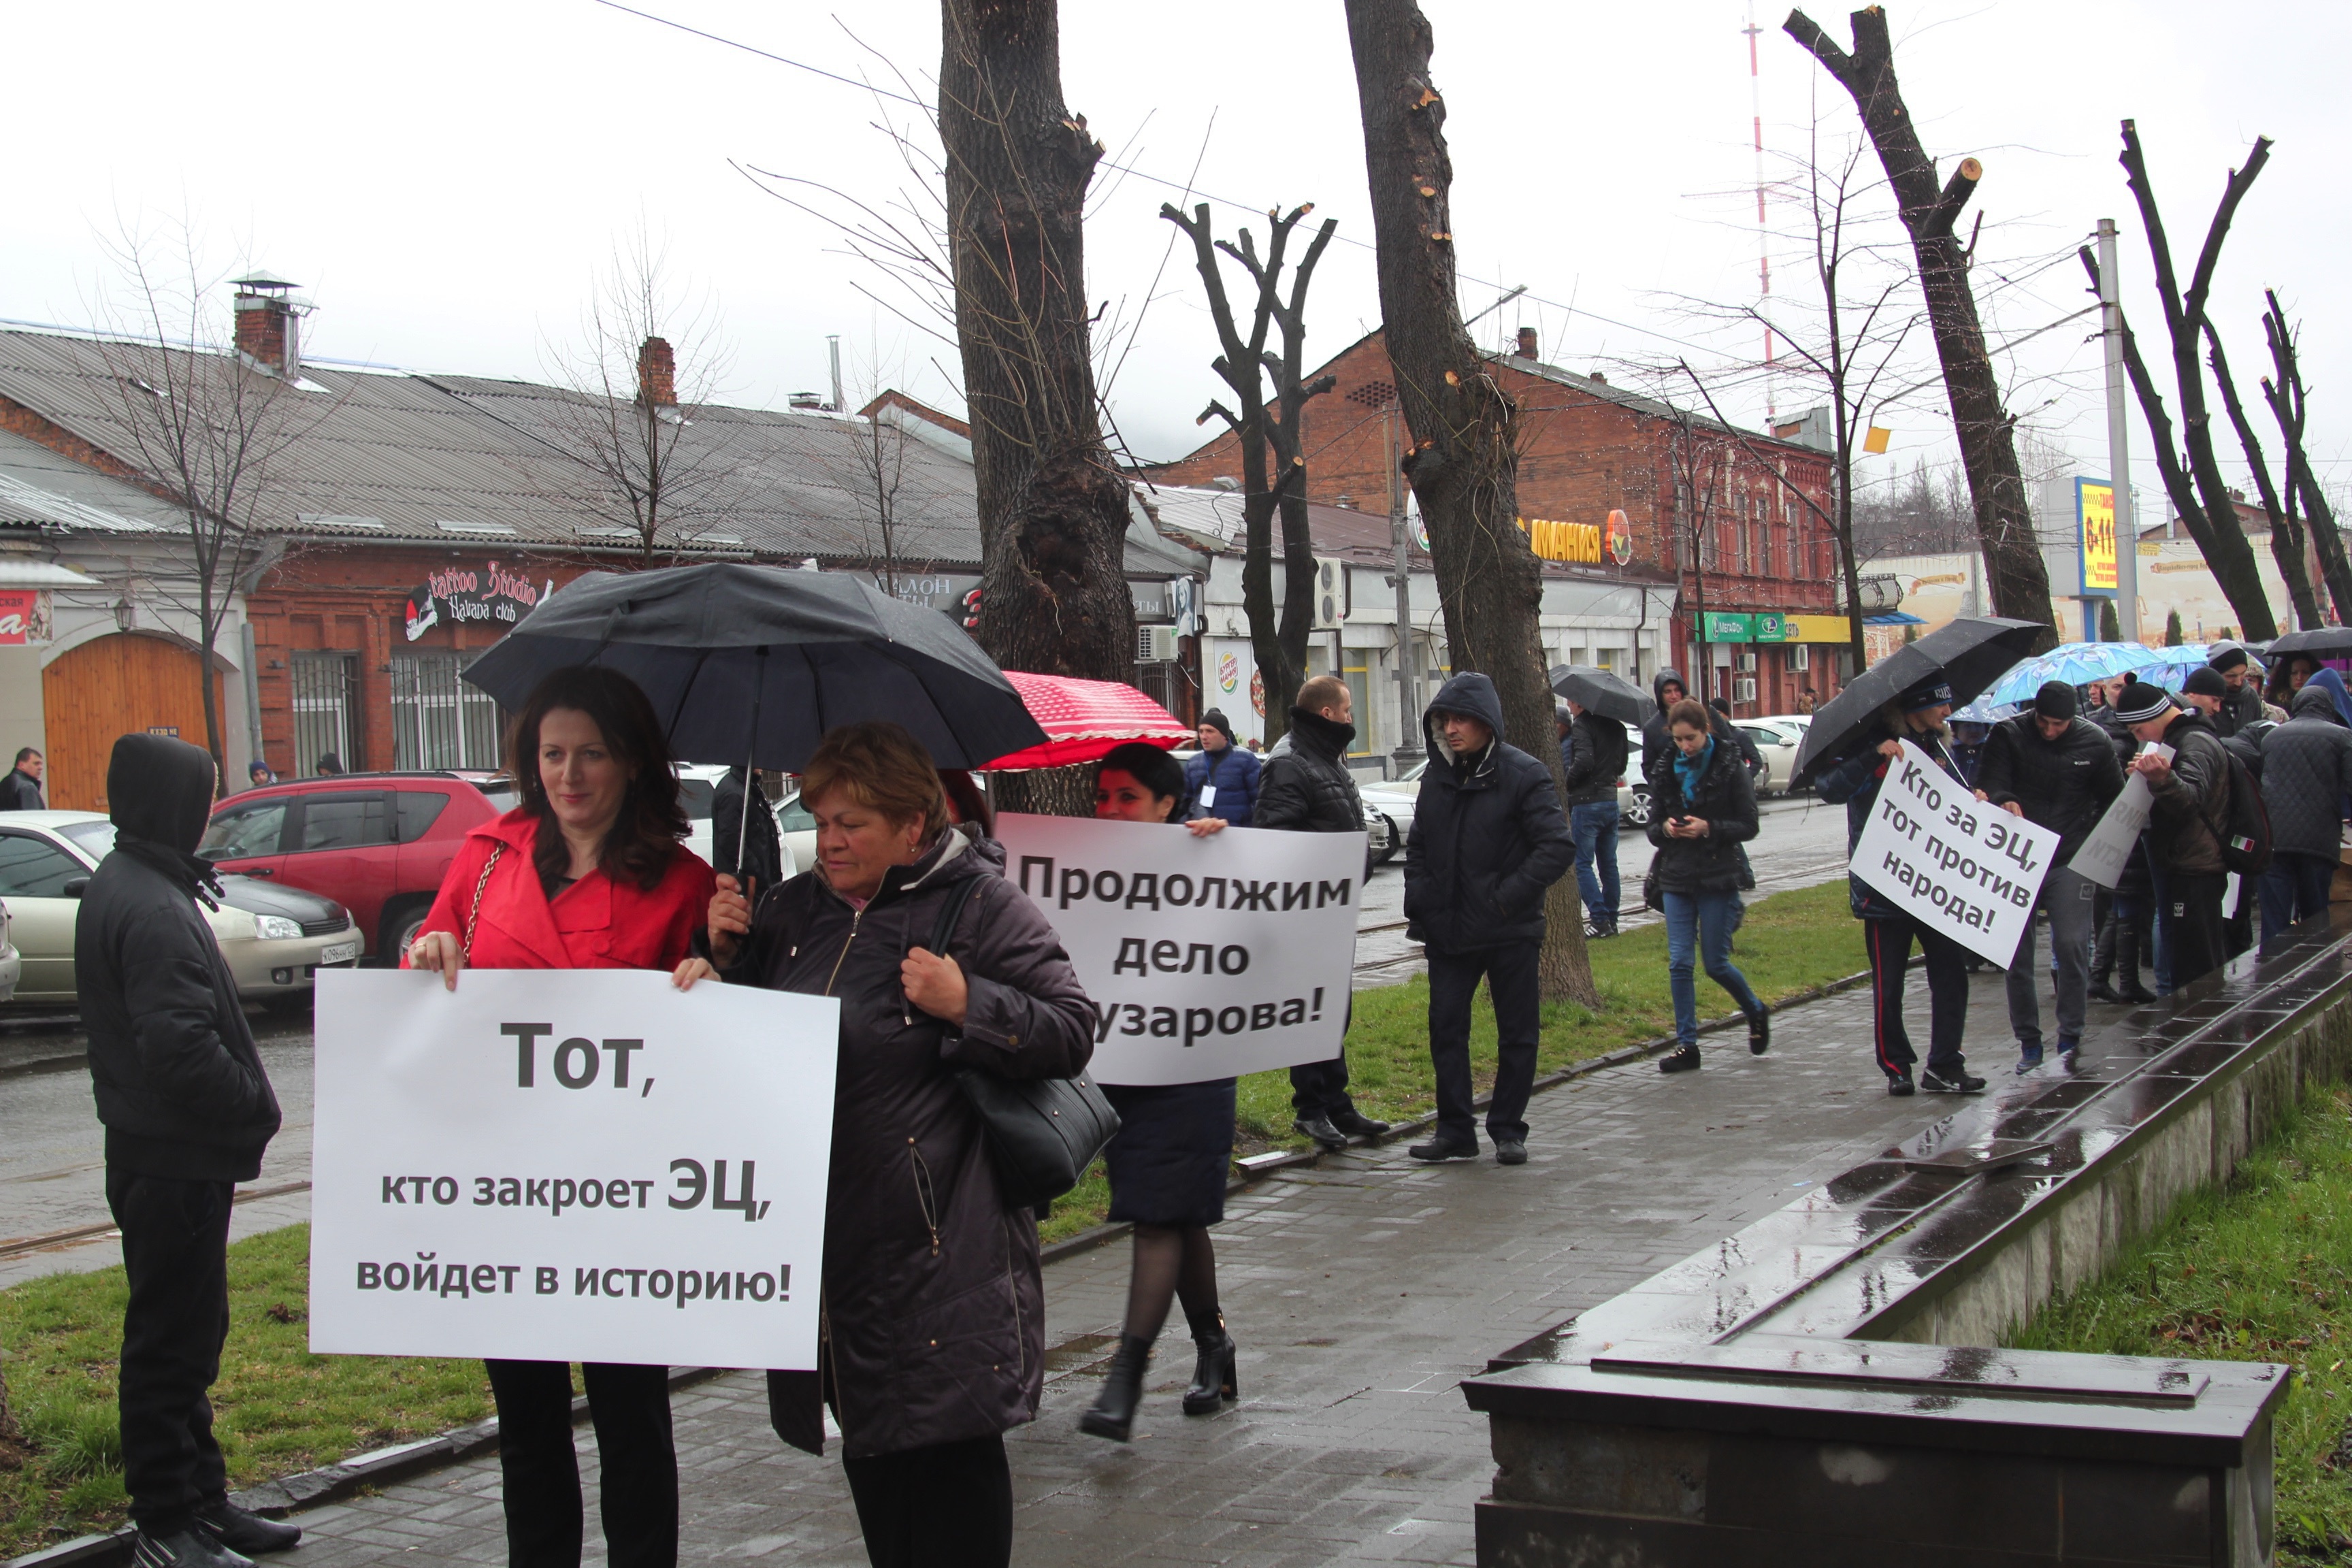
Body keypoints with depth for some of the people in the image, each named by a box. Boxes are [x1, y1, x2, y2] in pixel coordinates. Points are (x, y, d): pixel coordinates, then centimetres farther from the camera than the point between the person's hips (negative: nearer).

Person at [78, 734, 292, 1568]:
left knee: (186, 1336, 17)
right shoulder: (151, 909, -21)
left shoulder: (121, 886, 13)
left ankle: (201, 1501, 28)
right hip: (175, 1160, -11)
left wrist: (246, 1103, 12)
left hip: (166, 1153, 11)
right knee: (171, 1342, -2)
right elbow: (180, 1044, -28)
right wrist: (256, 1107, -14)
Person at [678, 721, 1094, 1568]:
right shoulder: (797, 909, 12)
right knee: (869, 1447, 15)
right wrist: (724, 952, 3)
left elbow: (1072, 1033, -8)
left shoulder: (983, 907, -6)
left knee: (952, 1449, -1)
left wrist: (967, 1004, -21)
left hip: (941, 1249, -6)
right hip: (829, 1238, 6)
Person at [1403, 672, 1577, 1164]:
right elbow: (1417, 846, 18)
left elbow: (1558, 848, -14)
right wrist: (1420, 902, 5)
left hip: (1510, 933, -5)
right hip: (1448, 932, 5)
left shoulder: (1524, 775, -10)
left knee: (1517, 1034, 6)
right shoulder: (1438, 776, 7)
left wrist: (1507, 897, -17)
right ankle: (1455, 1130, 14)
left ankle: (1508, 1130, 17)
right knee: (1446, 1029, 5)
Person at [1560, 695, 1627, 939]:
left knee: (1582, 864, -3)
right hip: (1611, 799, 8)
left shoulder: (1582, 725, -12)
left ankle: (1600, 920, -9)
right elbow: (1621, 764, 17)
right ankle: (1611, 920, 14)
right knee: (1608, 864, 12)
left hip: (1587, 802, -8)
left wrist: (1567, 781, -8)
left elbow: (1584, 761, -23)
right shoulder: (1616, 727, 12)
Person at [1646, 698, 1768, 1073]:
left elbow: (1748, 826, -5)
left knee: (1716, 963, 1)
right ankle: (1687, 1044, 4)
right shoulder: (1667, 772, 8)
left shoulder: (1730, 769, -5)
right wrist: (1665, 828, -11)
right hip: (1677, 877, 4)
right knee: (1679, 962, -2)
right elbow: (1653, 828, 12)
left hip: (1717, 878, -4)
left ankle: (1756, 1012, 30)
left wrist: (1709, 828, -19)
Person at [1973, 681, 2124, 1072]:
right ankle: (2028, 1043, 13)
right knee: (2017, 954, 3)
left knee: (2072, 946, -9)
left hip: (2071, 862, -1)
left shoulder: (2095, 743, 0)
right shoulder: (2008, 734, -3)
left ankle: (2070, 1040, 3)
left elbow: (2115, 802, 10)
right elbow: (1989, 783, -10)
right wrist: (2003, 800, -33)